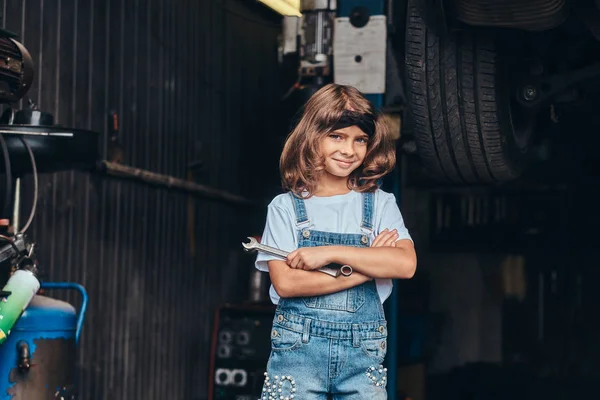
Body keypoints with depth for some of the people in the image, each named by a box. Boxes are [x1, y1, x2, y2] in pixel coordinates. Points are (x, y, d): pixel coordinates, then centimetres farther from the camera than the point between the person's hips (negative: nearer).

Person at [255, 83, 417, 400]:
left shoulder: (381, 204, 7)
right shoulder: (285, 207, 2)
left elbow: (405, 264, -9)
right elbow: (285, 283, -10)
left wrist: (331, 253, -14)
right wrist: (367, 265, -10)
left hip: (364, 352, 1)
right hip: (298, 349, -1)